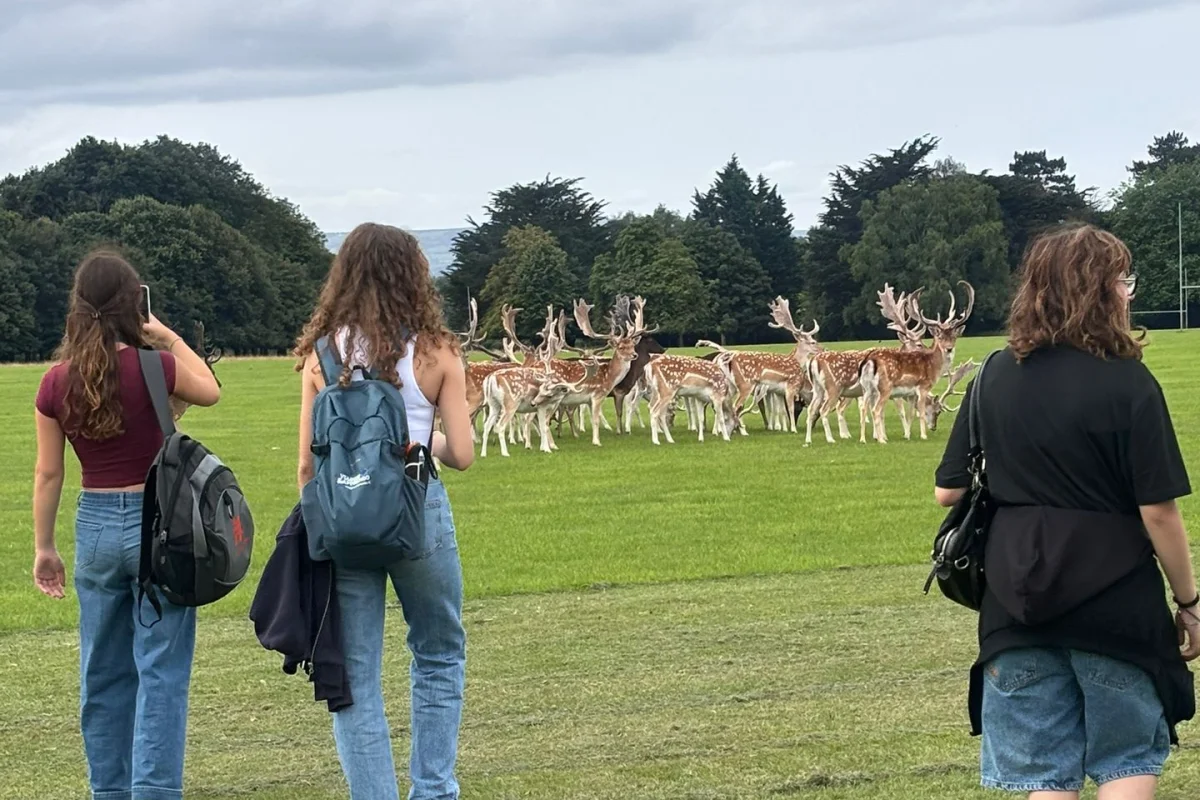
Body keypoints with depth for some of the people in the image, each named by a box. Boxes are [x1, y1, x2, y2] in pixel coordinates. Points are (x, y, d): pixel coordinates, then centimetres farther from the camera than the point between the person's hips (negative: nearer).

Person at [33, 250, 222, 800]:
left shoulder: (56, 383, -2)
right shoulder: (152, 367, -13)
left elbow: (48, 473, 3)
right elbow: (210, 391, 8)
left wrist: (43, 547, 12)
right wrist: (171, 339, 14)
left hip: (95, 527, 4)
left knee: (102, 673, 15)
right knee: (161, 672, 0)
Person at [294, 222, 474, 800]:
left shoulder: (322, 353, 2)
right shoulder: (435, 351, -2)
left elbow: (308, 463, 1)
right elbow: (462, 455, -3)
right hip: (418, 509, -1)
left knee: (354, 677, 8)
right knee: (439, 656, 19)